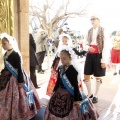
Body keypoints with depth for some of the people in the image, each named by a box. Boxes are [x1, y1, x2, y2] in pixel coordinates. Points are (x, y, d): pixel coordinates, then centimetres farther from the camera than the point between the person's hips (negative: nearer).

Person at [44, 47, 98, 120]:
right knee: (57, 111, 18)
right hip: (59, 93, 6)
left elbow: (75, 85, -17)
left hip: (69, 94, -6)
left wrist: (76, 99, -16)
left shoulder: (73, 70, -19)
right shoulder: (60, 68, -1)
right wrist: (54, 91, 18)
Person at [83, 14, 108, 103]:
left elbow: (105, 47, -8)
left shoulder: (103, 31, -5)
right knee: (86, 76, 6)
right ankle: (90, 94, 28)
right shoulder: (89, 31, 9)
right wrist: (88, 48, -14)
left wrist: (104, 61, -13)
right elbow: (84, 44, 11)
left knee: (98, 77, 9)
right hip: (90, 55, 4)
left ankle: (96, 96, 26)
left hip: (98, 55, -4)